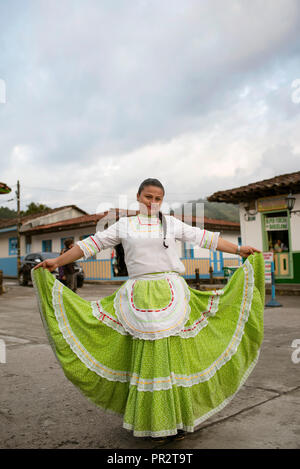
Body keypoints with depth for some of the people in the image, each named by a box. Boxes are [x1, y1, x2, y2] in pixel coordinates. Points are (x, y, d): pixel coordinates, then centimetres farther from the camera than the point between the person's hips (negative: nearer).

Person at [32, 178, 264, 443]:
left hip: (171, 296, 0)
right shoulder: (124, 226, 12)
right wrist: (57, 262, 6)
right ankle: (153, 422, 13)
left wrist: (238, 250, 7)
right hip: (140, 299, 0)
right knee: (147, 358, -1)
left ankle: (178, 417, 14)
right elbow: (92, 244, 10)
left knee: (175, 354, -1)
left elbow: (204, 238, 11)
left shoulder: (172, 223, 12)